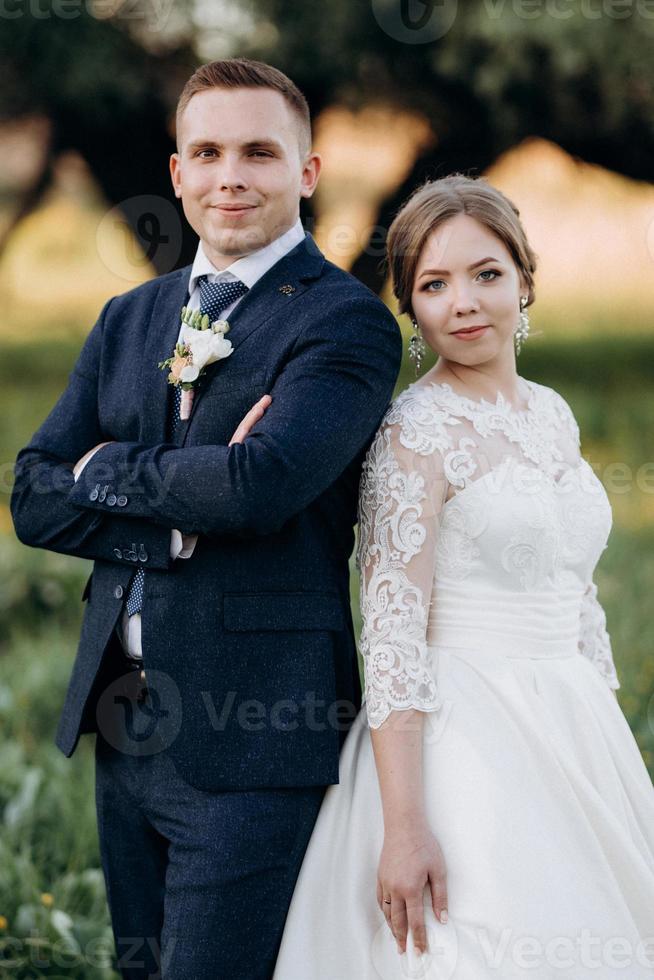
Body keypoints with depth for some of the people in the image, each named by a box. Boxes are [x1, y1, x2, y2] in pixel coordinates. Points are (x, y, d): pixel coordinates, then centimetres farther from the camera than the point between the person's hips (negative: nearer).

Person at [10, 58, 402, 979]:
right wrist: (179, 513, -11)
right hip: (124, 723, 7)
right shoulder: (129, 320, 13)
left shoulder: (345, 321, -8)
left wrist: (107, 469, -7)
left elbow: (262, 482, -24)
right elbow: (36, 497, 6)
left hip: (254, 736, -7)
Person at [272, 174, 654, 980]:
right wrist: (404, 828, -22)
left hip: (573, 743, 7)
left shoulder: (553, 415, 10)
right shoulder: (413, 432, -12)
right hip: (460, 740, -7)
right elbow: (392, 634, -17)